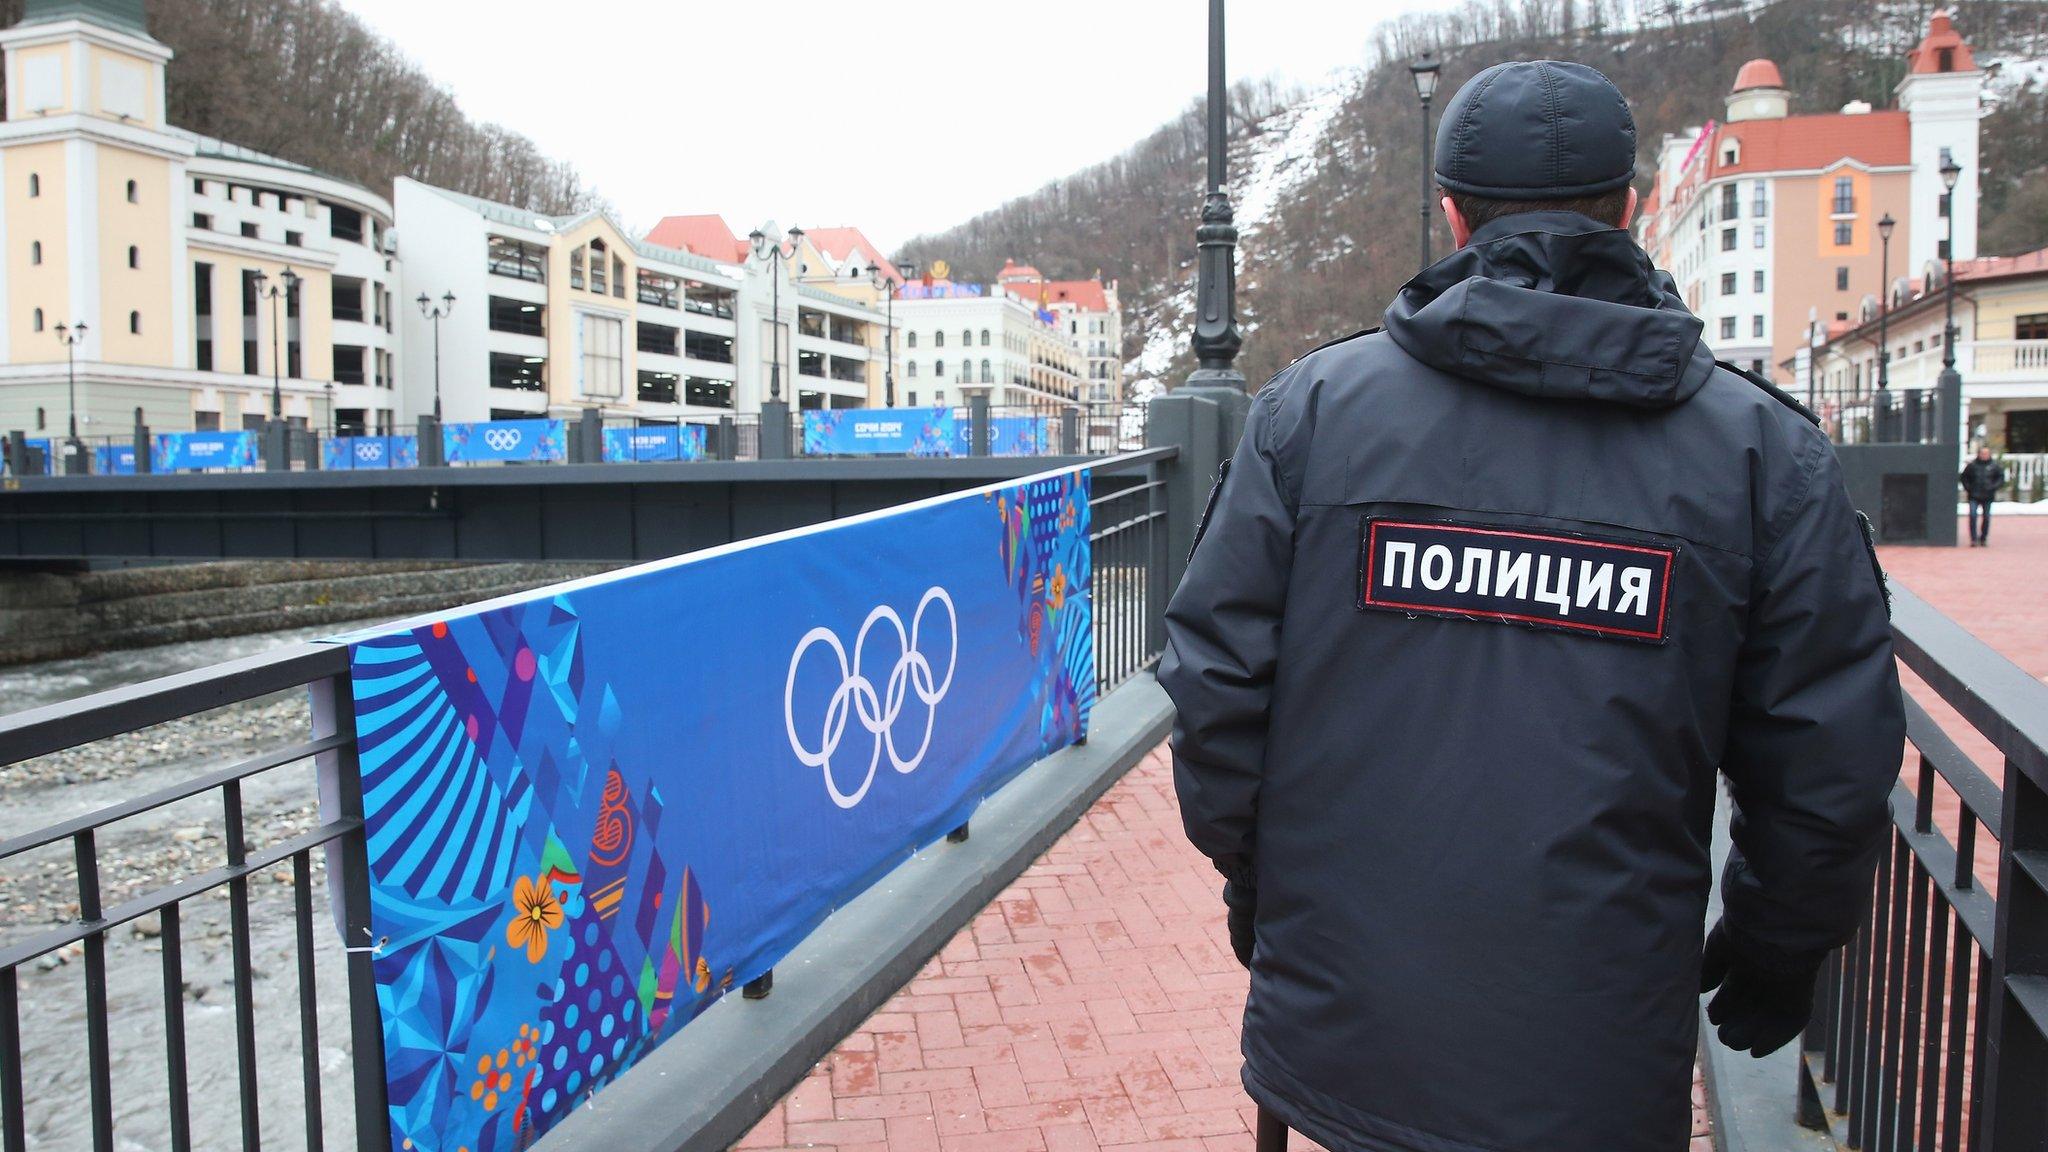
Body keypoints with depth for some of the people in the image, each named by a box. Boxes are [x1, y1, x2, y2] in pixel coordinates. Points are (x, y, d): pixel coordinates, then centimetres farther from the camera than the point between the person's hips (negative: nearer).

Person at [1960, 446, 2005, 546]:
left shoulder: (1994, 465, 1)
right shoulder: (1972, 465, 0)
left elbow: (2001, 478, 6)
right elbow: (1963, 477, 10)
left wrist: (1993, 487, -9)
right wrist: (1968, 488, -2)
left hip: (1988, 496, 1)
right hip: (1974, 496, -1)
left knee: (1986, 517, 7)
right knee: (1973, 515, -12)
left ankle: (1983, 539, 18)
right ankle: (1974, 539, -7)